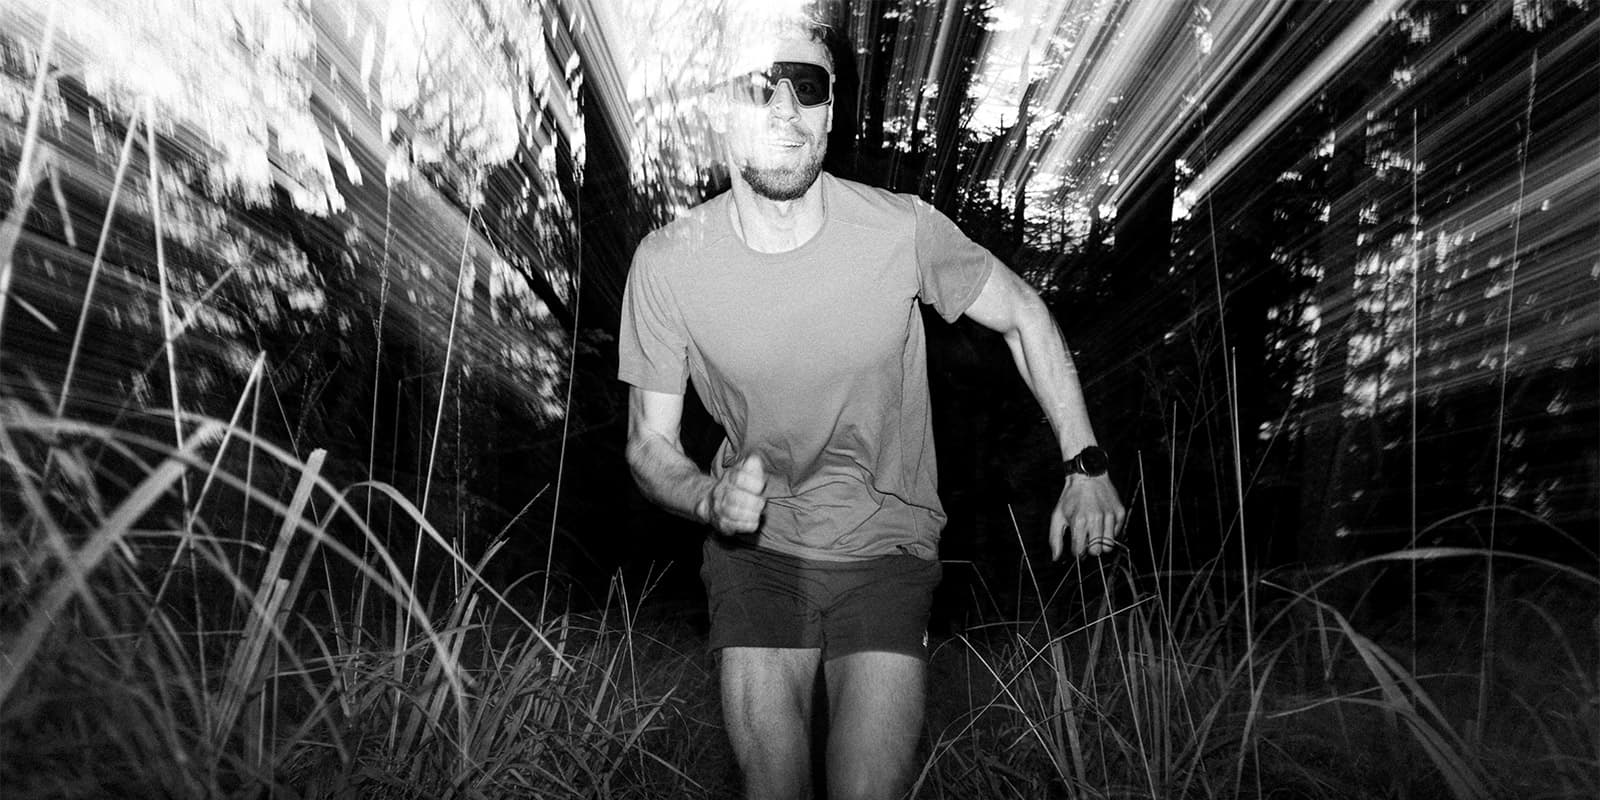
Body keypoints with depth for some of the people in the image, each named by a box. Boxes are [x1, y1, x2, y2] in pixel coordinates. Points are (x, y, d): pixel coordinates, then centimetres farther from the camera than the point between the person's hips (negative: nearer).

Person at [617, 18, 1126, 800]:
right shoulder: (666, 261, -15)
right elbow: (649, 445, -5)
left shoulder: (900, 228, -17)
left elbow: (1023, 316, 1)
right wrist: (708, 496, -27)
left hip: (887, 550, 0)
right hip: (755, 553, 1)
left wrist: (1086, 465, 0)